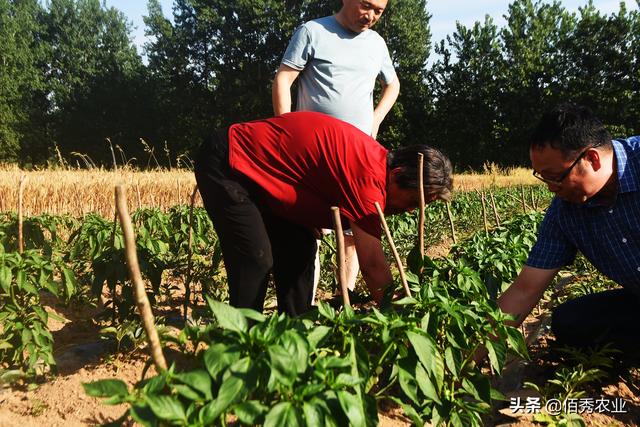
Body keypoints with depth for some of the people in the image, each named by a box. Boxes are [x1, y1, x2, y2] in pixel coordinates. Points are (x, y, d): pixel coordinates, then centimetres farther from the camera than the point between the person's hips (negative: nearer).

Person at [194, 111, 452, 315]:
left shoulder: (375, 158, 1)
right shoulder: (370, 176, -29)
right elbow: (374, 266, -25)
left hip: (254, 167, 10)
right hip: (225, 166, -10)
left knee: (299, 250, 6)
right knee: (256, 260, -15)